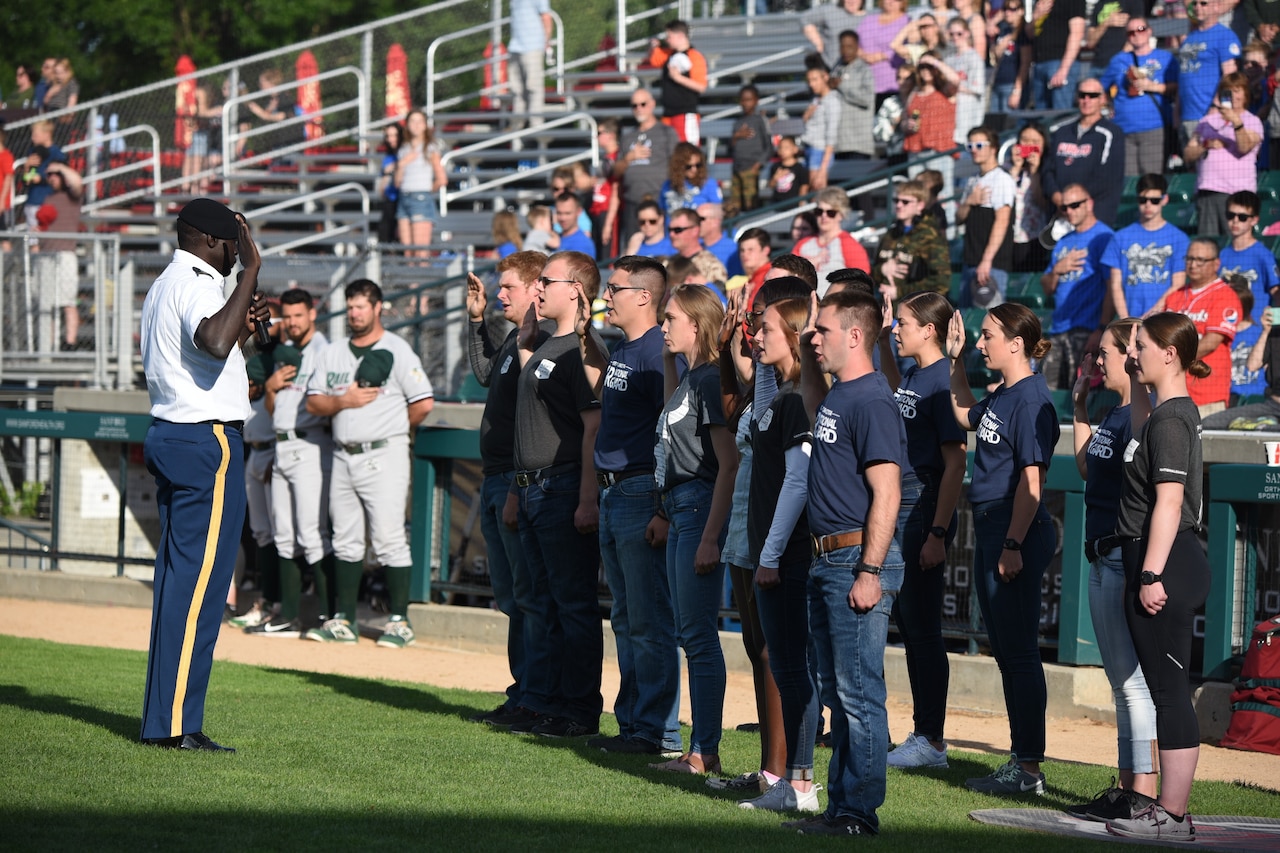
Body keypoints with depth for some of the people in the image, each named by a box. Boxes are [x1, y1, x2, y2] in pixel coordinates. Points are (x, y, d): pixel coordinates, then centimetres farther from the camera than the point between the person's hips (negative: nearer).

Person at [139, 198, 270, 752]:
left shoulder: (164, 287, 19)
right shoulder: (197, 285, -13)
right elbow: (214, 344, -34)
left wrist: (245, 325, 20)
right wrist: (251, 271, -30)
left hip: (169, 437, 11)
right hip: (208, 441, -11)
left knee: (177, 577, 12)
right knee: (200, 581, -9)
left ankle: (161, 720, 13)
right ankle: (177, 724, -11)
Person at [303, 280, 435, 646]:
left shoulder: (396, 351, -3)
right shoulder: (332, 353, 14)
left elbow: (424, 403, -8)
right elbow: (313, 402, 8)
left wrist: (393, 430, 4)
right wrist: (344, 401, -10)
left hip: (383, 456, -6)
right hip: (343, 456, 6)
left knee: (389, 540, -8)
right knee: (345, 542, 9)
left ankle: (399, 622, -6)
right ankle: (343, 621, 13)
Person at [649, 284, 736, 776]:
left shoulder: (711, 379, -15)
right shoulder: (690, 377, 13)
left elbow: (729, 464, -20)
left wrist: (710, 537, -22)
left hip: (702, 508, -11)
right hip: (679, 510, 11)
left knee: (699, 635, -7)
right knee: (689, 635, 12)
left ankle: (706, 752, -4)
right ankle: (699, 749, 17)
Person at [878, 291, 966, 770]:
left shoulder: (942, 381, -15)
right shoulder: (913, 375, 12)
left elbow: (955, 464, -18)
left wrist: (937, 533, -21)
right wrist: (883, 343, 26)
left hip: (924, 512, -10)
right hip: (899, 510, 10)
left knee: (923, 628, -5)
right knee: (907, 623, 12)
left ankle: (933, 741, -1)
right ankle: (922, 734, 19)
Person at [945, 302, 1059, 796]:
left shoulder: (1031, 399, -15)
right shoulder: (1002, 396, 13)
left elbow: (1032, 479, -20)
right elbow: (967, 417, 36)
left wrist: (1013, 546, -23)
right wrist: (955, 363, 25)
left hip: (1018, 533, -10)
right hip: (990, 530, 10)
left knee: (1019, 651, -6)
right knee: (1005, 651, 13)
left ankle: (1029, 768, -3)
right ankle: (1020, 761, 19)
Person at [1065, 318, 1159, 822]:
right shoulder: (1114, 415, 14)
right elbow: (1087, 469, 27)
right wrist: (1080, 407, 23)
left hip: (1128, 558, -11)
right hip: (1103, 559, 11)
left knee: (1133, 678, -9)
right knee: (1120, 680, 15)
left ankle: (1143, 794, -7)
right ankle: (1127, 787, 21)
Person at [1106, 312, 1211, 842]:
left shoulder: (1171, 419, -15)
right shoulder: (1167, 413, 15)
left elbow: (1168, 502, -20)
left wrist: (1152, 574, -22)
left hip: (1166, 562, -10)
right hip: (1163, 563, 10)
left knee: (1169, 690, -8)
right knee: (1166, 690, 12)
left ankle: (1172, 816, -7)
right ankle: (1169, 810, 15)